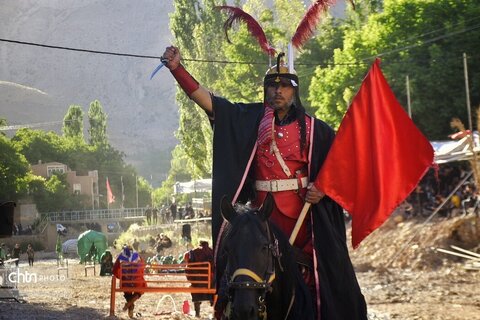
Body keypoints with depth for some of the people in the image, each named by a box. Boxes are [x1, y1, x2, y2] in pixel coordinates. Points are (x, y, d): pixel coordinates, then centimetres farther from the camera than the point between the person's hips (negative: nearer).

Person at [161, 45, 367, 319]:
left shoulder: (313, 129, 4)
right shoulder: (250, 119, 7)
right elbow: (207, 100, 3)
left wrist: (323, 189, -11)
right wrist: (177, 68, -5)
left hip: (302, 211, -1)